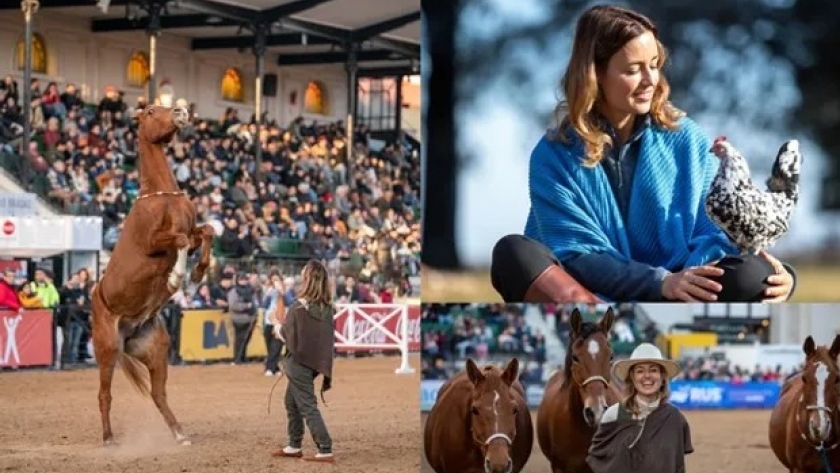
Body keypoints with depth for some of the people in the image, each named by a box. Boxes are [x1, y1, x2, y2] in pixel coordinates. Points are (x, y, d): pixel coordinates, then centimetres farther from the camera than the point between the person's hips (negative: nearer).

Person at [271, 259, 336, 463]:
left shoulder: (299, 307, -18)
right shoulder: (327, 308, 1)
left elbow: (286, 335, -8)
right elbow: (329, 337, 6)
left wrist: (277, 328, 13)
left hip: (299, 362, -7)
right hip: (317, 361, 7)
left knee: (308, 406, -3)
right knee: (291, 402, 22)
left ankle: (325, 451, -8)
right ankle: (294, 446, 31)